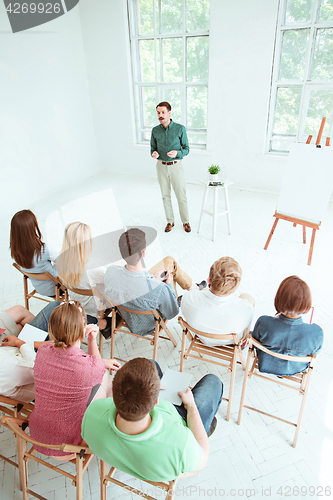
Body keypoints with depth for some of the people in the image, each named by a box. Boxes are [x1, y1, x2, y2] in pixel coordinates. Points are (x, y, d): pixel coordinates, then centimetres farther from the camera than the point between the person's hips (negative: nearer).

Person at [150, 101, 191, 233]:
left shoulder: (180, 129, -8)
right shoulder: (155, 131, 1)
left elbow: (186, 149, -4)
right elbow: (153, 149, 8)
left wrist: (177, 153, -26)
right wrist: (154, 154, -17)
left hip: (176, 166, -3)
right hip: (161, 166, 3)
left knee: (181, 196, 3)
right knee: (165, 195, 10)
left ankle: (185, 221, 20)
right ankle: (170, 221, 25)